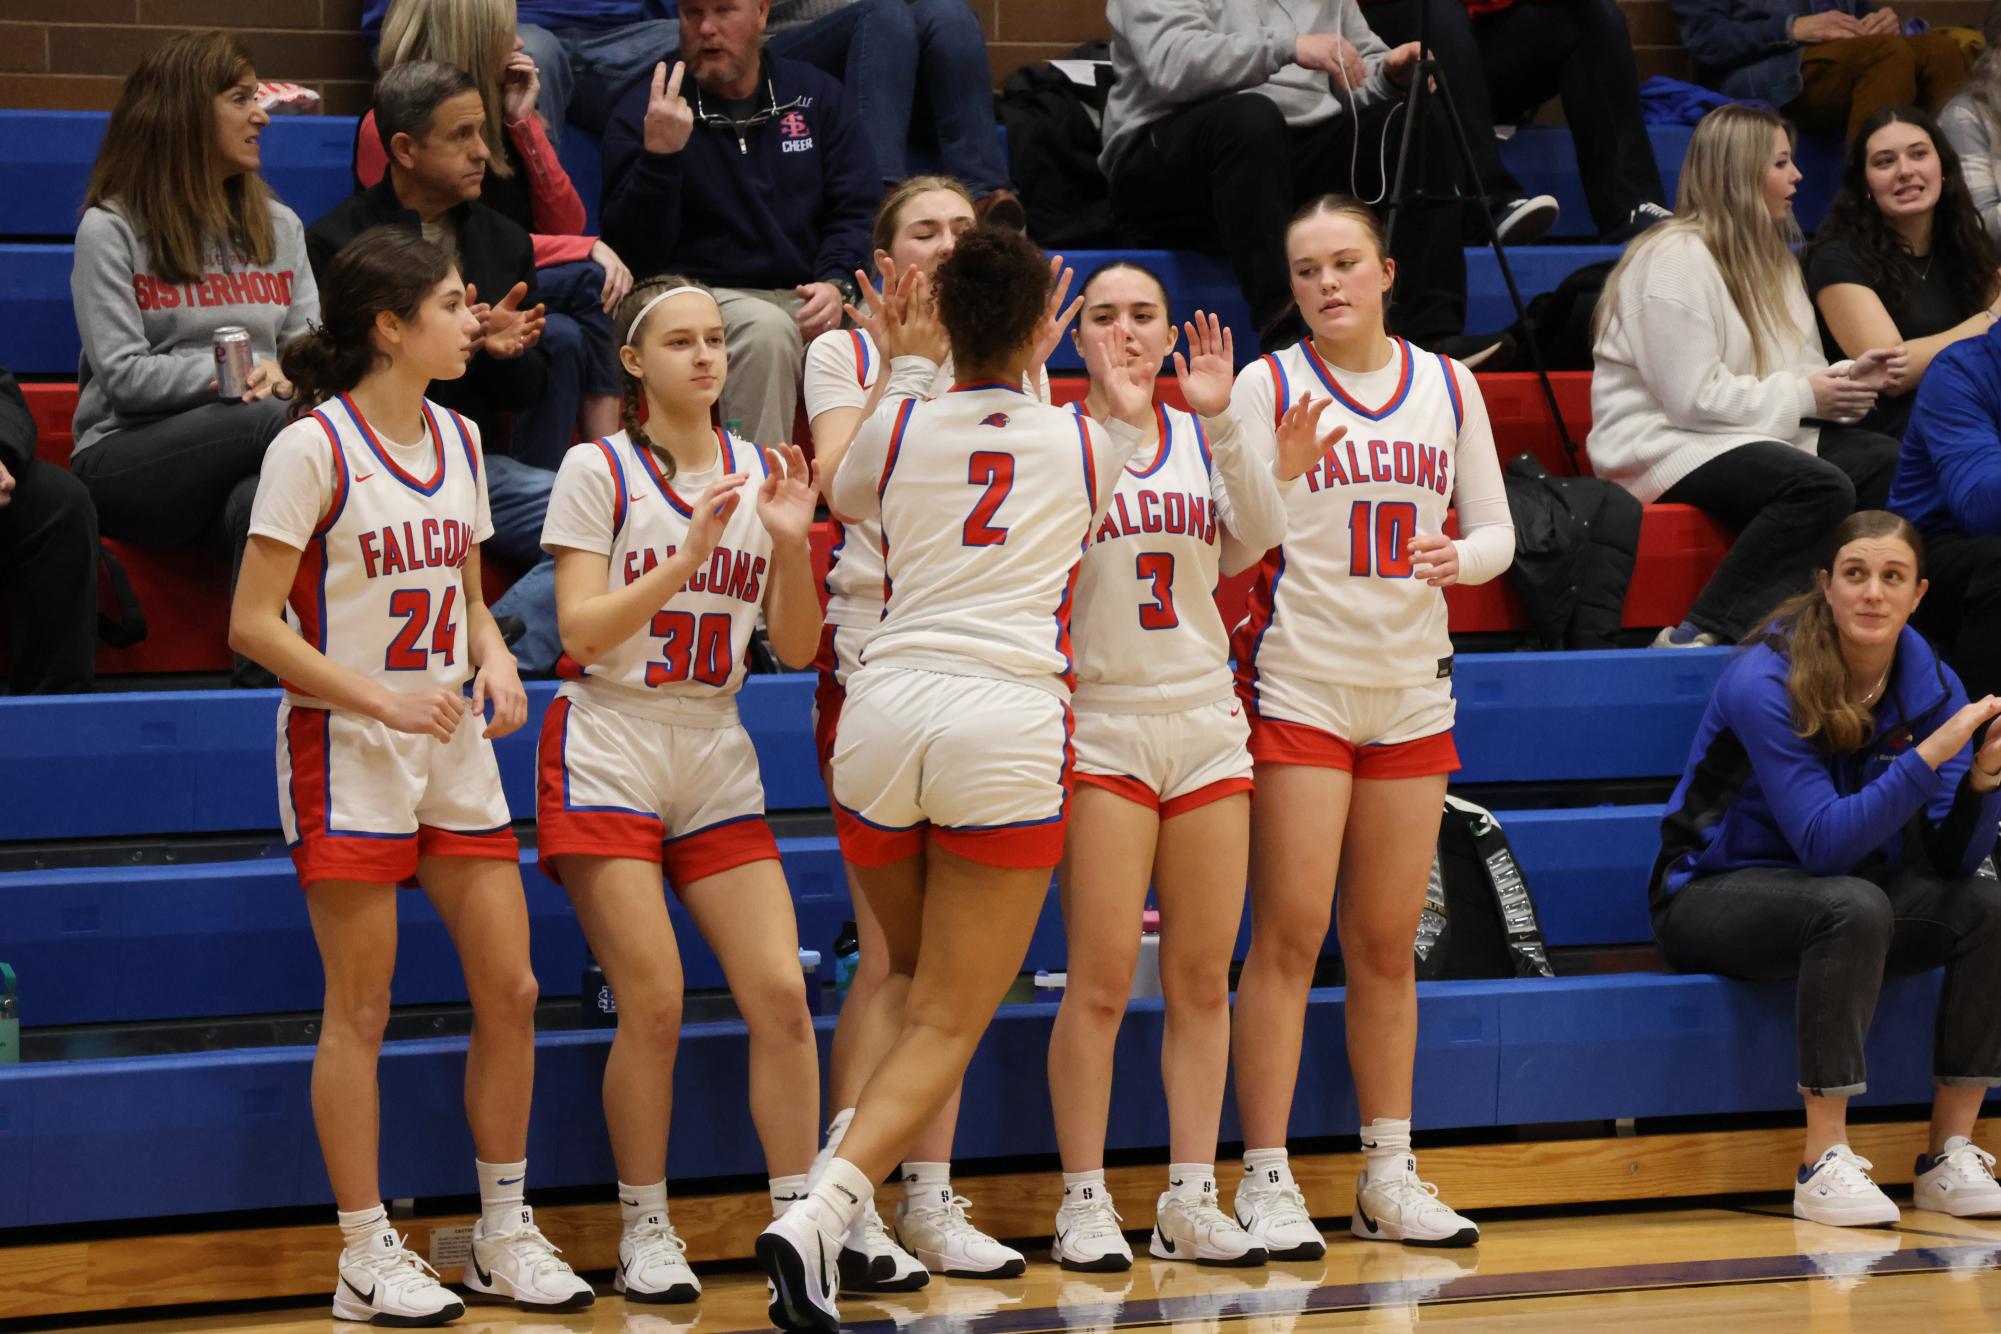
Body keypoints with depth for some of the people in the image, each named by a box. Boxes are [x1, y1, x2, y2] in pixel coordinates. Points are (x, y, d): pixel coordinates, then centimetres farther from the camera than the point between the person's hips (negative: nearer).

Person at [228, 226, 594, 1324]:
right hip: (345, 749, -7)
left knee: (510, 992, 4)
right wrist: (383, 699, -19)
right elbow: (254, 624, -13)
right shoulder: (313, 450, -12)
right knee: (360, 1012, -2)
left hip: (455, 748, 7)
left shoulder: (459, 440, 9)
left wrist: (494, 662, 0)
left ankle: (505, 1236, 17)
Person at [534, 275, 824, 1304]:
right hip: (610, 756, -4)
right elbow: (581, 631, -11)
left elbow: (796, 649, 7)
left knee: (780, 993, -7)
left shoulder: (760, 474, 9)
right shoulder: (599, 470, -3)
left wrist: (791, 545, -9)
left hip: (717, 762, 4)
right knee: (653, 1004, -10)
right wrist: (687, 553, -19)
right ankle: (645, 1234, 3)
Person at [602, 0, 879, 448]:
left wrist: (837, 284, -12)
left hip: (809, 298, 3)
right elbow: (633, 251, -7)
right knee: (767, 328, -37)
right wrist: (658, 156, -21)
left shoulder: (816, 96, 12)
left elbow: (858, 210, 8)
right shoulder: (642, 113, 2)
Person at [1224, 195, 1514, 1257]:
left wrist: (1459, 555, -10)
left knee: (1387, 944, 8)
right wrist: (1279, 471, -27)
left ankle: (1388, 1178, 15)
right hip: (1297, 681, -4)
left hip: (1412, 688, 4)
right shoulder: (1269, 385, -2)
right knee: (1289, 934, -8)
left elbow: (1497, 530, 12)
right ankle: (1265, 1181, -6)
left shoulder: (1445, 385, 9)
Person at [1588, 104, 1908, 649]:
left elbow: (1796, 375, 18)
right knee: (1821, 487, -33)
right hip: (1664, 444, -9)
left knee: (1889, 462, -13)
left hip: (1755, 432, 9)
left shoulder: (1767, 254, 18)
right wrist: (1804, 398, -15)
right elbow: (1693, 398, -20)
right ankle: (1703, 633, -33)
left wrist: (1847, 377, -4)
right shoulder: (1676, 258, -14)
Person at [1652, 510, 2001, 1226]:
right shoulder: (1765, 682, -21)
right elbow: (1824, 843, -28)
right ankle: (1824, 1165, -32)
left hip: (1844, 897, 6)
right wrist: (1931, 754, -35)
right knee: (1855, 905, -36)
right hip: (1715, 893, -6)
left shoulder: (1931, 685, -3)